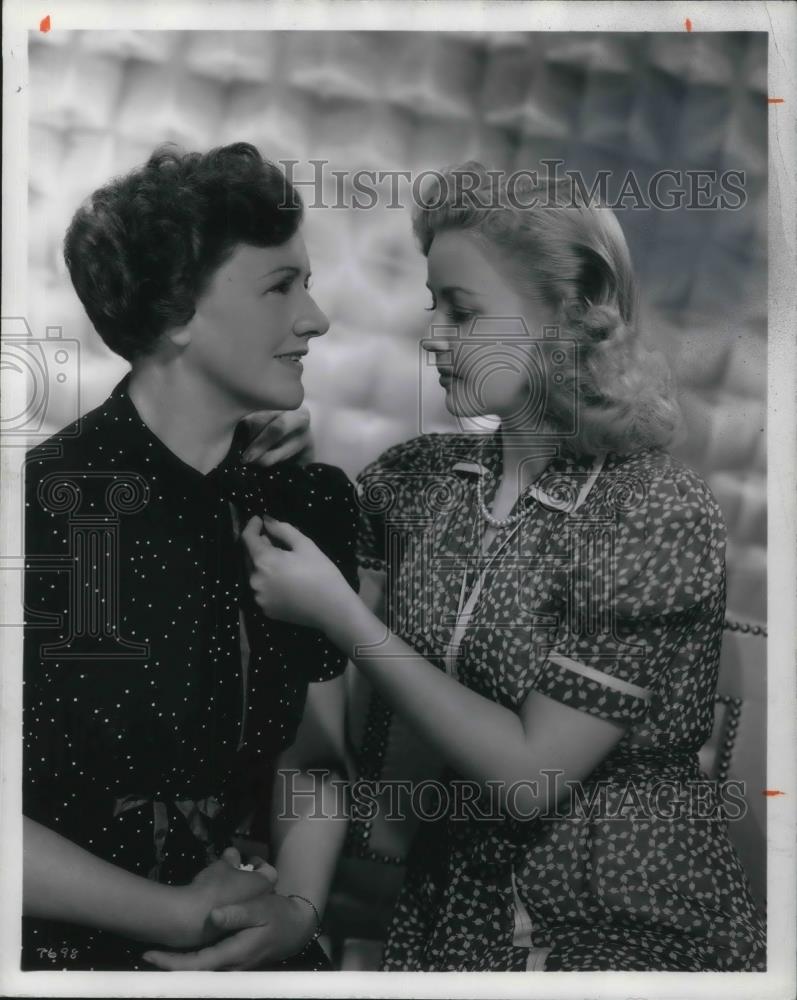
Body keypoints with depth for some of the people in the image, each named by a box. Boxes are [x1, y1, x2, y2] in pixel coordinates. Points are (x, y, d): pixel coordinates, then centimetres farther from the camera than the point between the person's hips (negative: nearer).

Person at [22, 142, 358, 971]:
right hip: (70, 952, -4)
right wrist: (180, 916, -16)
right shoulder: (44, 505, -20)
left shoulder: (312, 501, -4)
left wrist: (297, 910, -12)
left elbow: (311, 747, 1)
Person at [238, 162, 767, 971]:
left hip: (621, 926, -5)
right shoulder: (426, 473, -5)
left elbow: (532, 775, -23)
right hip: (453, 883, 5)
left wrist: (339, 615, -23)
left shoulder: (660, 515, -21)